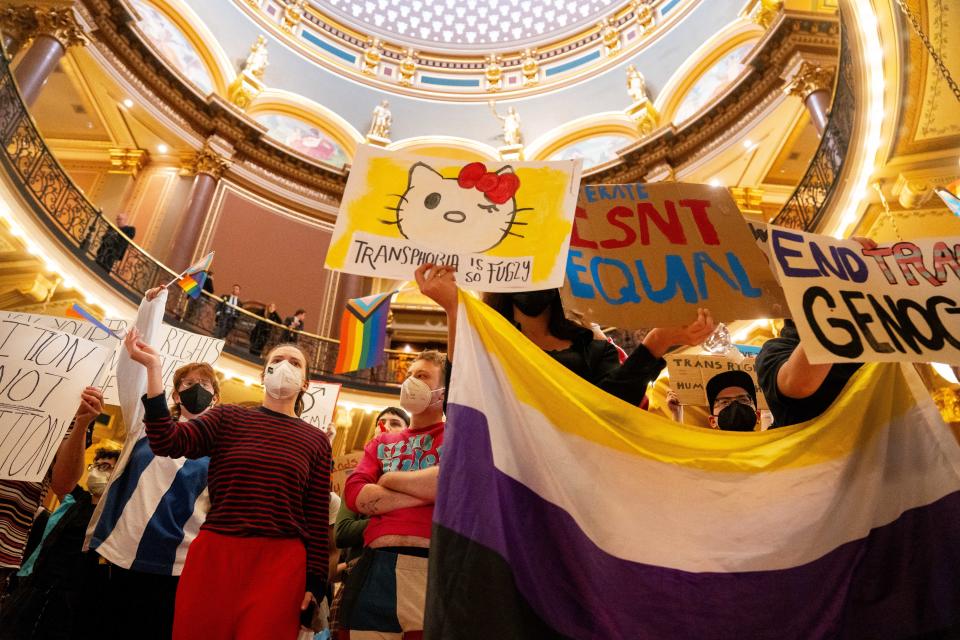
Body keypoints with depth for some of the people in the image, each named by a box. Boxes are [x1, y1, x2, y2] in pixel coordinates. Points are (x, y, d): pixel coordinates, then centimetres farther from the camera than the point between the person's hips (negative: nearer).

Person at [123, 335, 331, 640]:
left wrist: (315, 581, 1)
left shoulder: (316, 440, 7)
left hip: (281, 563, 0)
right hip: (214, 555, 0)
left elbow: (318, 517, 5)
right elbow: (167, 442, -9)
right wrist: (153, 367, -14)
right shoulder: (229, 417, 7)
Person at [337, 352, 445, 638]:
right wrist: (427, 491, -8)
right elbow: (354, 494, 2)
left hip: (435, 568, -3)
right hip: (377, 568, 4)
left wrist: (389, 478, -1)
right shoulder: (380, 443, 18)